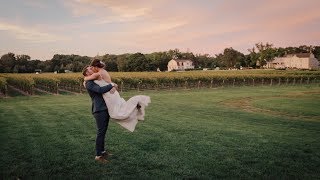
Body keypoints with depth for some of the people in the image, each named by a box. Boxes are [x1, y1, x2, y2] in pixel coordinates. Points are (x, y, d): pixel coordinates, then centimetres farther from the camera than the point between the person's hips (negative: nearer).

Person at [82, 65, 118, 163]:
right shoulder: (89, 83, -6)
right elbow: (100, 90, -23)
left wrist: (113, 87, -10)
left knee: (103, 131, 16)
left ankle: (102, 151, 29)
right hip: (99, 110, -8)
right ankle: (98, 155, 2)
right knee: (100, 132, -6)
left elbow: (112, 84, 14)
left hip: (105, 109, 8)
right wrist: (112, 85, -12)